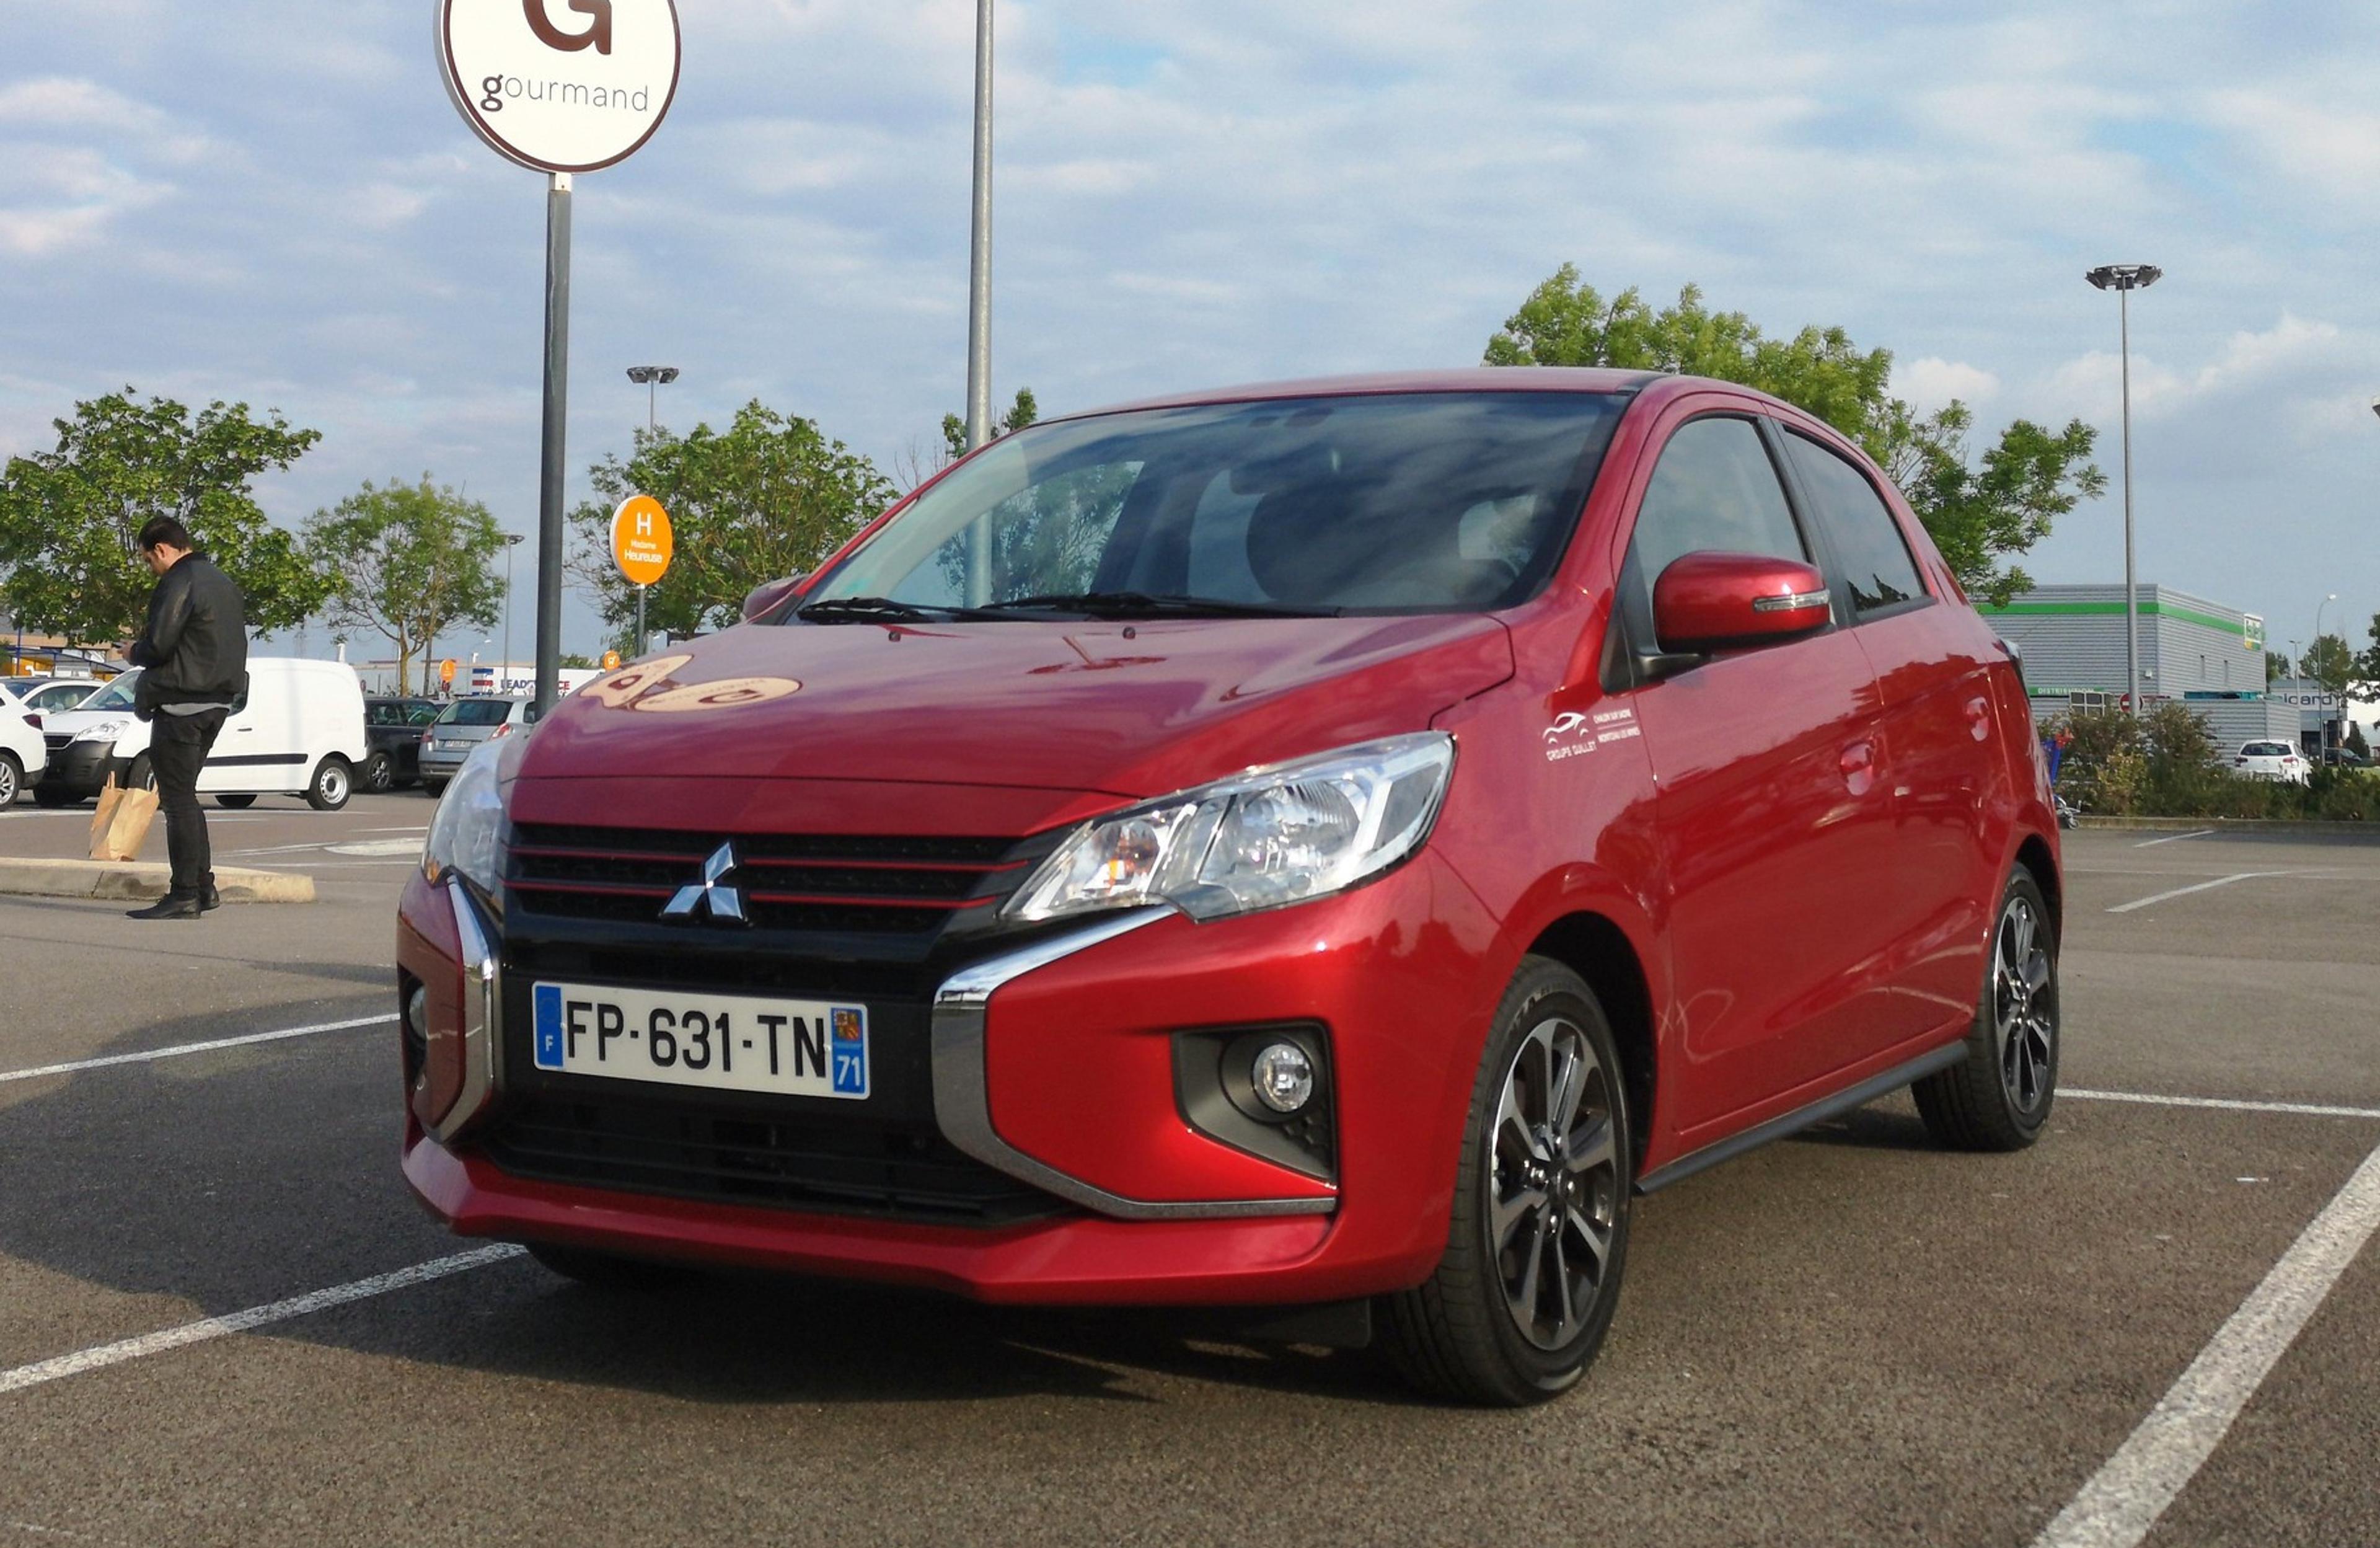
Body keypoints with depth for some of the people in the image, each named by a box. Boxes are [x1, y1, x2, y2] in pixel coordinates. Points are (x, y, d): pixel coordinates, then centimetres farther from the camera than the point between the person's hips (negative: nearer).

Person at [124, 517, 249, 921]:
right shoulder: (223, 582, 18)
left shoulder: (179, 583, -12)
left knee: (178, 800, -6)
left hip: (181, 703, -9)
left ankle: (184, 894, -6)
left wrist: (134, 652, 3)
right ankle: (203, 885, 17)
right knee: (185, 796, 17)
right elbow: (235, 643, 20)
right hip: (218, 702, 9)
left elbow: (157, 646, -19)